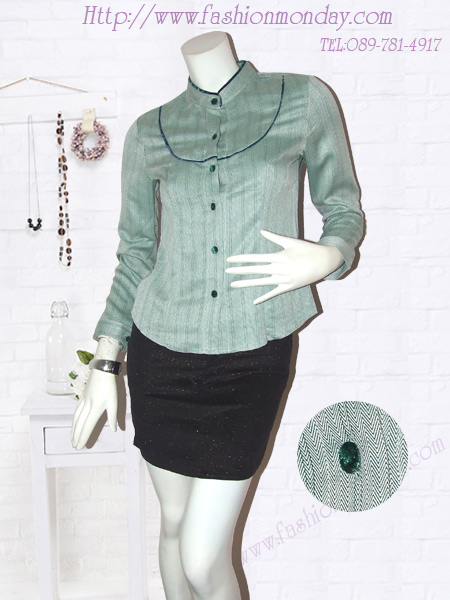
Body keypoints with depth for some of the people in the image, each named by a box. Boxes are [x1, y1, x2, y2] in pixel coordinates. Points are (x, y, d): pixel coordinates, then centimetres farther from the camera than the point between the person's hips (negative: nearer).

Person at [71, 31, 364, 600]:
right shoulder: (148, 132, 6)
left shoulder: (305, 100, 0)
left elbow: (344, 208, 8)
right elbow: (135, 254, 10)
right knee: (174, 521, 18)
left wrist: (326, 256, -16)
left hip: (252, 359, -2)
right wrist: (105, 363, 6)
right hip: (161, 354, 3)